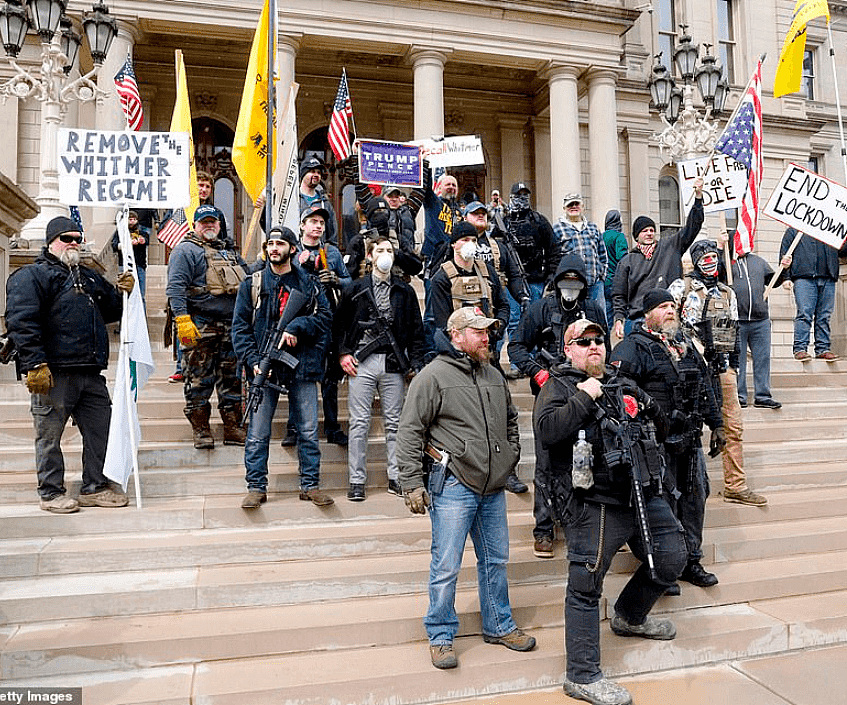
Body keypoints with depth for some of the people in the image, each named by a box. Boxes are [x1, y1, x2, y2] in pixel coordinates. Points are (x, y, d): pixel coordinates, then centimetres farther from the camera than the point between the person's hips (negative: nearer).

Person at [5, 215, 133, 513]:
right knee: (49, 434, 4)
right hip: (54, 373, -7)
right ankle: (51, 493, 16)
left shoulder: (89, 276, 23)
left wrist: (121, 292, 8)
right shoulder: (31, 275, 0)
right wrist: (34, 365, -19)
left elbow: (110, 311, 30)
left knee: (100, 429, 8)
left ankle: (94, 488, 19)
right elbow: (21, 322, -10)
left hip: (91, 372, 7)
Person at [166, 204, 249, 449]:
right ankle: (201, 431, 9)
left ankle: (233, 429, 15)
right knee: (199, 380, -1)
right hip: (200, 326, -6)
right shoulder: (185, 250, -1)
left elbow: (246, 280, 34)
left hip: (231, 326, 6)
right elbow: (175, 287, -12)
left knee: (232, 378, 7)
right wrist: (183, 319, -22)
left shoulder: (229, 251, 22)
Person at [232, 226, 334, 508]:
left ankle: (310, 485, 17)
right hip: (265, 368, 0)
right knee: (258, 434, 3)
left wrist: (296, 327, -15)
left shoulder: (309, 283, 9)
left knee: (308, 431, 6)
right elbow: (240, 326, 2)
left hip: (302, 367, 1)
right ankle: (256, 488, 15)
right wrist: (252, 360, -11)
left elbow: (324, 315, 1)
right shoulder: (252, 284, 7)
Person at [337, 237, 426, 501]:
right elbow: (340, 322, 9)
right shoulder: (357, 288, 7)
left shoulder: (405, 291, 12)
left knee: (395, 422, 6)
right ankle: (357, 481, 7)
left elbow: (416, 330, 11)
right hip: (362, 362, -1)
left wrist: (416, 363, 3)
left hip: (393, 363, 2)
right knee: (359, 422, -1)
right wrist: (344, 353, -3)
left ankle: (395, 478, 16)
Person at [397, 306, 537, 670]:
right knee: (446, 566, 1)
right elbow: (409, 432, -11)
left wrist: (511, 459, 16)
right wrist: (412, 484, -15)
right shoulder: (433, 375, -9)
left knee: (495, 560, 18)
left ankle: (499, 625, 35)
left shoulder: (494, 376, 13)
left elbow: (511, 420, 27)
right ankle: (440, 637, 19)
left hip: (493, 488, 7)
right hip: (453, 486, -6)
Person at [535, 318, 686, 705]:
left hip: (645, 495, 8)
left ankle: (630, 616, 45)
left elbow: (662, 428, 25)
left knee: (671, 558, 20)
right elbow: (546, 430, -21)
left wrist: (647, 409, 4)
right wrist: (584, 398, -19)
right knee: (585, 587, -1)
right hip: (595, 504, -7)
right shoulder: (558, 386, -3)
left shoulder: (624, 385, 18)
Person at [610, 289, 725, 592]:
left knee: (695, 496, 13)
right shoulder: (632, 347, -7)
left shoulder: (687, 344, 17)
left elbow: (706, 387, 23)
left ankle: (690, 560, 29)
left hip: (690, 439, 7)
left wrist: (716, 425, 21)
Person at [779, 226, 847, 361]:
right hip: (804, 277, -4)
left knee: (824, 316, 2)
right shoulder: (793, 230, 15)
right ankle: (800, 349, -9)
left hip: (828, 279, 4)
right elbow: (784, 254, 7)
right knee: (804, 314, -11)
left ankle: (823, 349, 6)